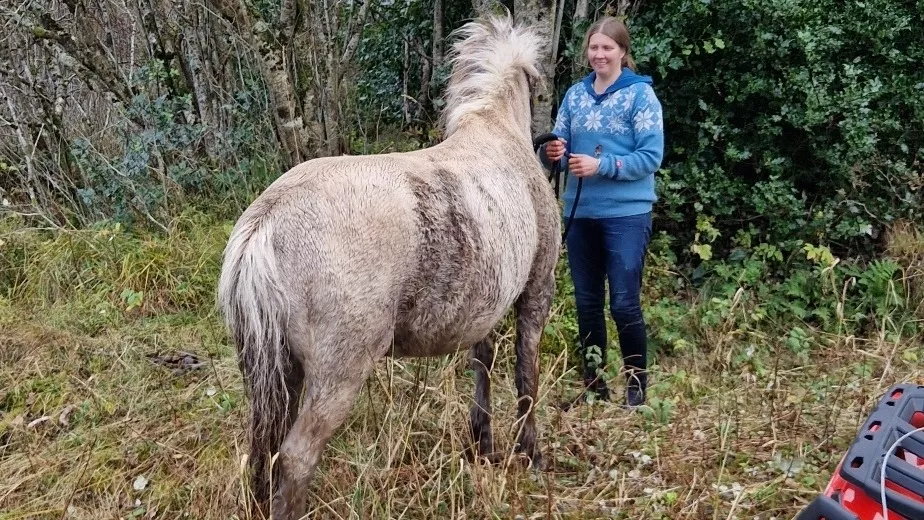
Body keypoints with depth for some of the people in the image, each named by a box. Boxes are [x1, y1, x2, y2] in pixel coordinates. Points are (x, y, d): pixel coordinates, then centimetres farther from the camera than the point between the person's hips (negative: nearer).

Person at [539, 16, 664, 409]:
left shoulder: (641, 93, -4)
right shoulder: (575, 94, 9)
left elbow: (651, 156, -11)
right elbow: (560, 147, 10)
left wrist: (601, 165, -21)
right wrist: (551, 153, -12)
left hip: (626, 213, -5)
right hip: (580, 212, 5)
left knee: (624, 303, -3)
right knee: (586, 302, 11)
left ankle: (637, 387, 13)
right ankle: (593, 384, 25)